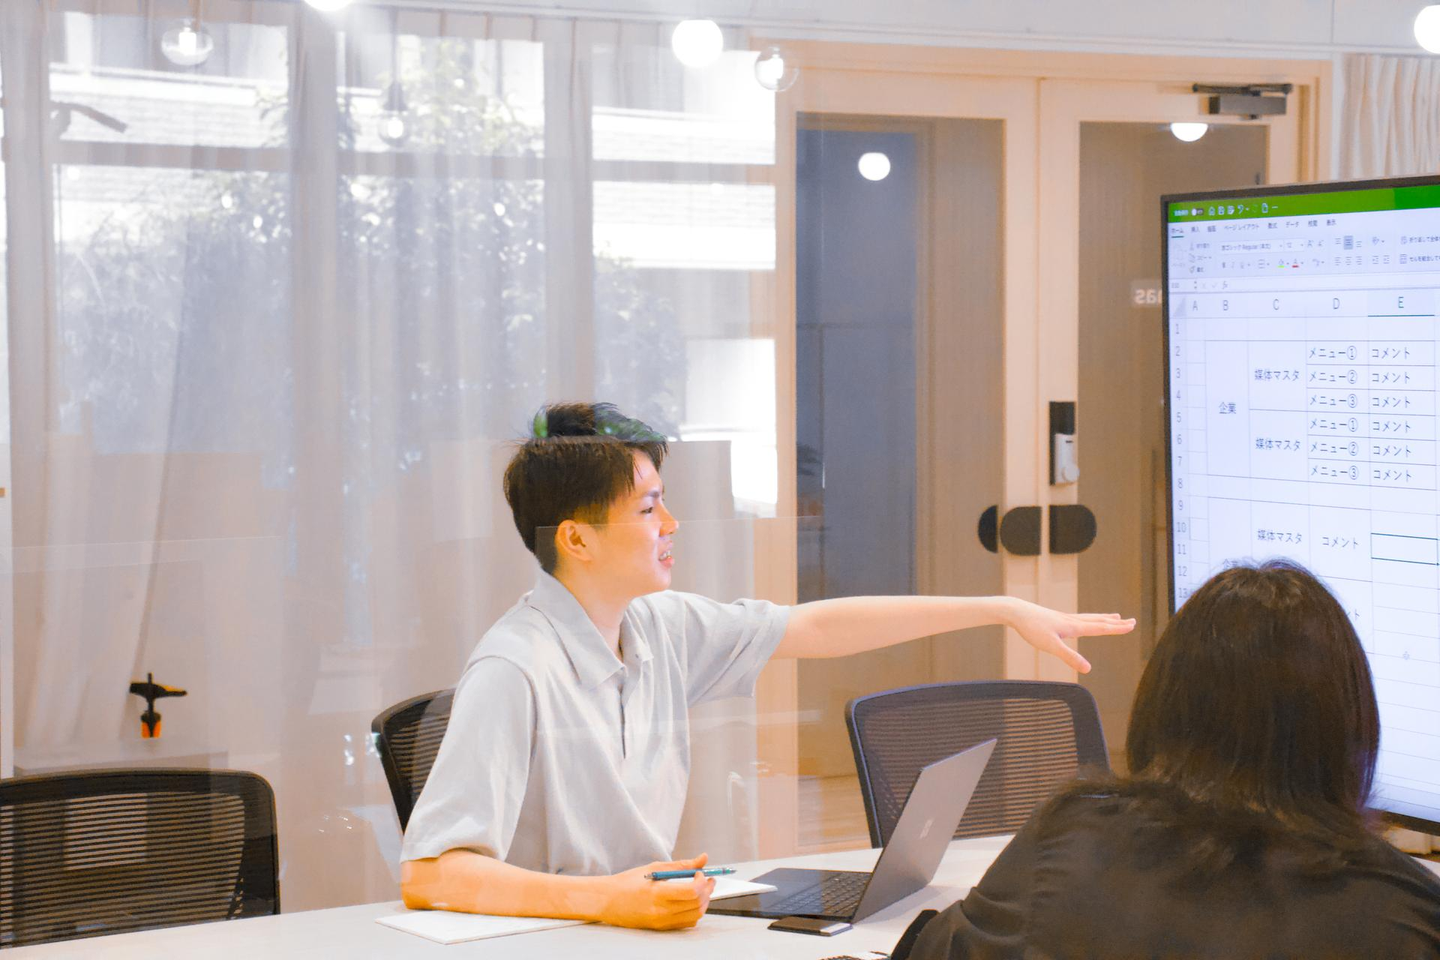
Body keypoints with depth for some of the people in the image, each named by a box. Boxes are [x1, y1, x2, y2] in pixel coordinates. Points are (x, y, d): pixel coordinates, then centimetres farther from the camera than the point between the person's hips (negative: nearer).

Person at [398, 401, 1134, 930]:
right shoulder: (515, 672, -17)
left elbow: (819, 628, 16)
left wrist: (1007, 611, 16)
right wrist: (604, 900, -37)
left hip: (644, 929, 7)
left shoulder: (660, 627, 6)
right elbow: (429, 875, -24)